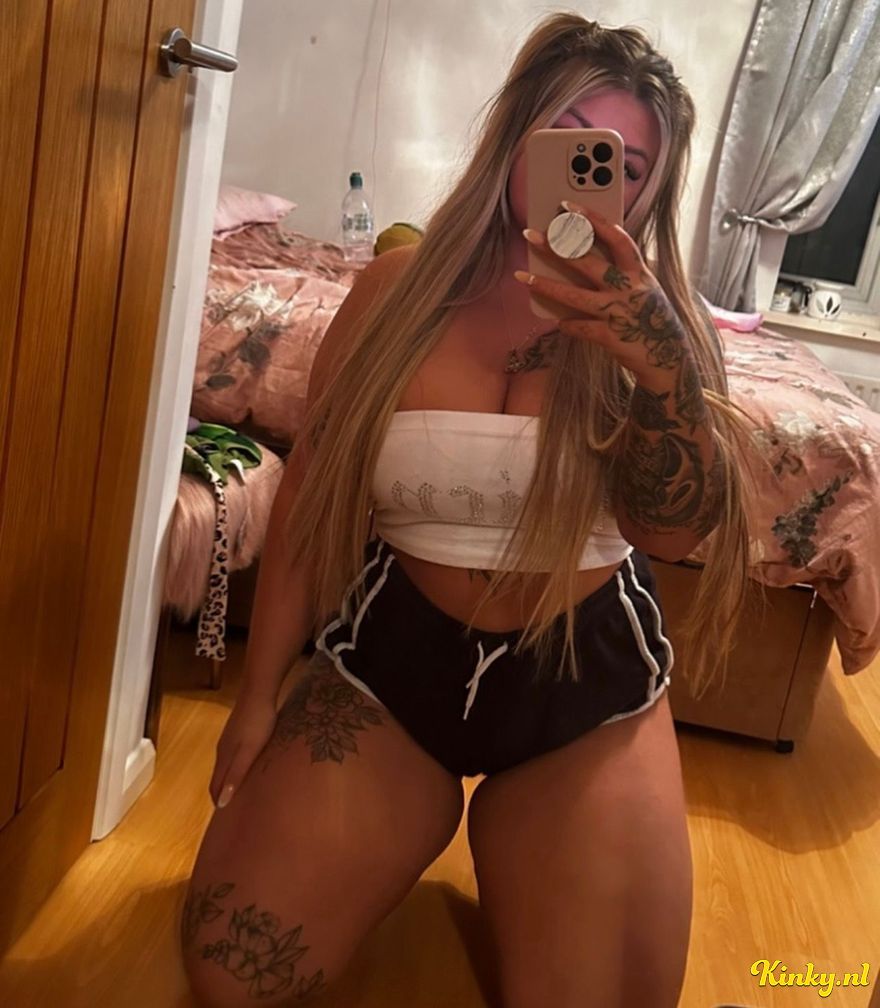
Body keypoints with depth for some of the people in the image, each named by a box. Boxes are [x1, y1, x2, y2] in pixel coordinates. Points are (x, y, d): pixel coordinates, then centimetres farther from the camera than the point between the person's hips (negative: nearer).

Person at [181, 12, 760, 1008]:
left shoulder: (654, 315, -6)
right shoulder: (400, 289, -6)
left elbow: (675, 528, -19)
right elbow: (310, 492, 1)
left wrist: (664, 363, -38)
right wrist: (259, 690, 5)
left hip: (587, 685, 1)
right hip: (394, 657, 1)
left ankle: (497, 817, 27)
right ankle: (421, 806, 21)